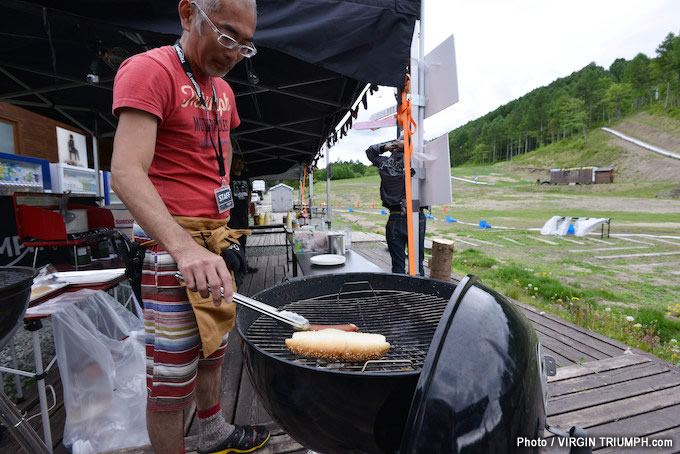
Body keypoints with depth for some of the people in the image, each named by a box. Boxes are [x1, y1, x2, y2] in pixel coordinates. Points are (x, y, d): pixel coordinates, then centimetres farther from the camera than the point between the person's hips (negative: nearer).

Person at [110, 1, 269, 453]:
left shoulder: (223, 89, 15)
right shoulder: (149, 69, -9)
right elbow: (126, 173, -22)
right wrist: (185, 246, -36)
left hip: (214, 242, 9)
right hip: (171, 246, -8)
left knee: (213, 350, 21)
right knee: (172, 374, 1)